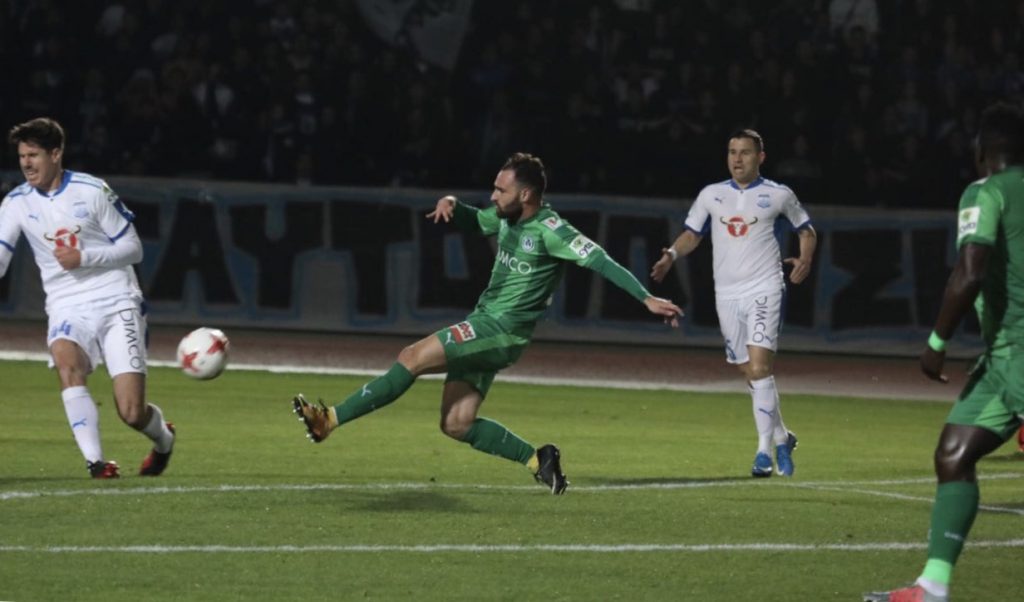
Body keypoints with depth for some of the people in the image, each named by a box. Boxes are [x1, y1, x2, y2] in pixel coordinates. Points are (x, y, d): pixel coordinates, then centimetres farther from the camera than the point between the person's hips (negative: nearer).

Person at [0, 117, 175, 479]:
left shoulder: (92, 191, -5)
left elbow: (133, 249, -1)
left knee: (132, 413, -9)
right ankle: (95, 462, -33)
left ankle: (163, 437, 29)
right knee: (66, 363, -35)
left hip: (116, 303, -2)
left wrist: (83, 258, -15)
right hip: (67, 309, 2)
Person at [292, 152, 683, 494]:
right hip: (483, 326, 10)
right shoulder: (508, 219, 10)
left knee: (412, 358, -17)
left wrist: (647, 298, -28)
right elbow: (473, 222, 29)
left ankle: (331, 419, -17)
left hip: (500, 330, -10)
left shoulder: (549, 230, -16)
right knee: (456, 425, 5)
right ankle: (537, 459, 10)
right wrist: (452, 205, 6)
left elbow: (600, 261, -21)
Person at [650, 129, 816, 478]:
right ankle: (781, 439, 25)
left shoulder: (778, 196, 3)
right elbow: (692, 234, 15)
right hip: (727, 293, 4)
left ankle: (765, 452, -16)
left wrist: (805, 259, -4)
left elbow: (806, 229, 15)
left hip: (764, 291, -4)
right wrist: (672, 255, -6)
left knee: (759, 367, -18)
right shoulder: (711, 195, 9)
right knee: (749, 373, 7)